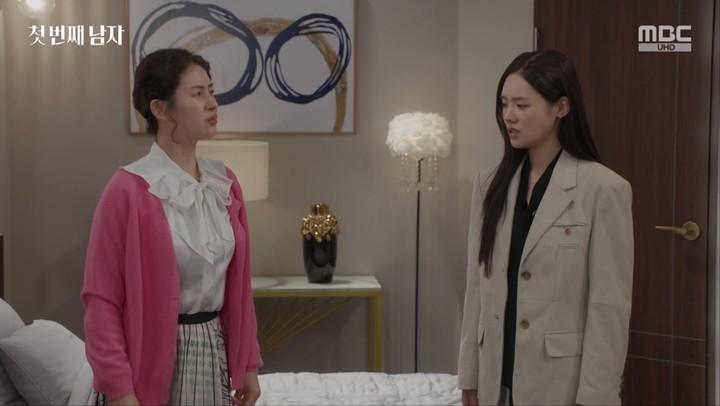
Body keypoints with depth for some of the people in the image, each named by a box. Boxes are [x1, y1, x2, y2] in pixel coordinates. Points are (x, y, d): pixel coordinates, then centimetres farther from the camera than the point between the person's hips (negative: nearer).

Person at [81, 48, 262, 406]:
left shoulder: (224, 184, 4)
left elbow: (237, 283, 9)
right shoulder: (129, 189, -14)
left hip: (212, 352, 6)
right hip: (150, 358, -5)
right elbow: (101, 298, -13)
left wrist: (248, 363, 9)